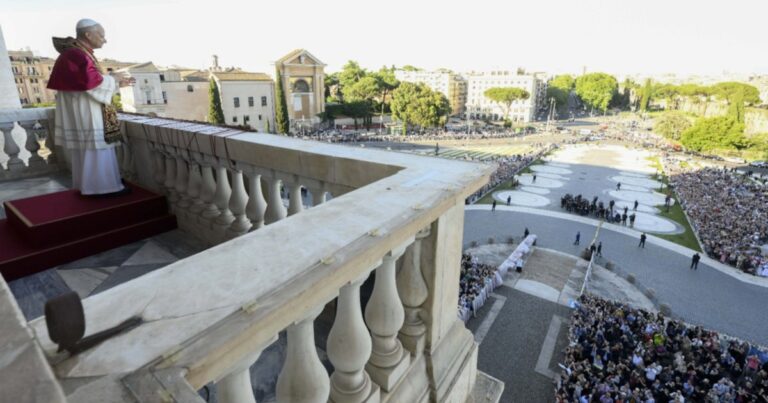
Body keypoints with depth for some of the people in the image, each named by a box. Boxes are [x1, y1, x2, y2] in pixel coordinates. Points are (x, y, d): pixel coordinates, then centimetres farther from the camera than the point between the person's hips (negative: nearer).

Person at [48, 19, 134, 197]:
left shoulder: (81, 54, 15)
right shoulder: (75, 55, -16)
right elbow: (92, 82, -25)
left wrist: (117, 83, 14)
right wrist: (113, 78, -10)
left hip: (86, 112, 10)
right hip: (84, 113, -10)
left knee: (88, 149, 13)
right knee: (94, 148, -7)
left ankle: (90, 184, 21)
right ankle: (101, 185, -3)